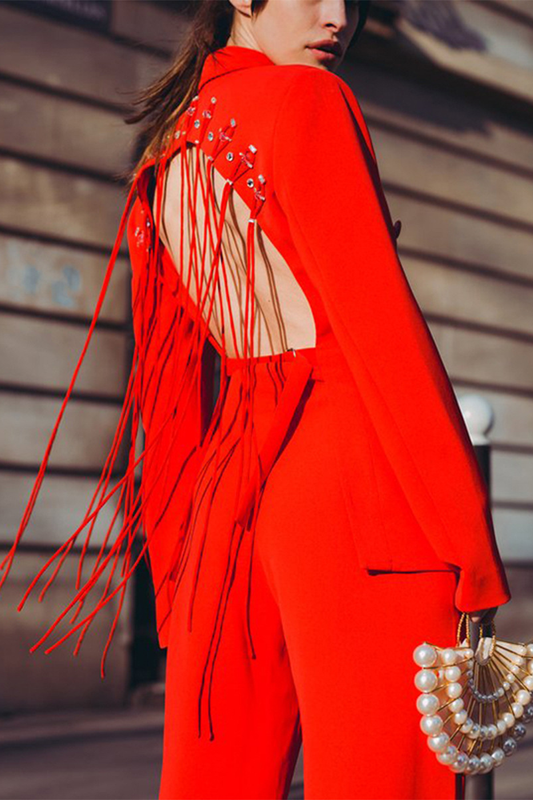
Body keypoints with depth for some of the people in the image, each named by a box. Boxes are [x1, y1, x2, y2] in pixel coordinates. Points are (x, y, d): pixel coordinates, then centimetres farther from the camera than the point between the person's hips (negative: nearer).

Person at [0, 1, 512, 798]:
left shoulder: (166, 159, 20)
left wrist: (176, 571, 22)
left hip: (230, 479, 8)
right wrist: (468, 543, -12)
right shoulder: (305, 96, -2)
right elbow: (378, 319, -11)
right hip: (344, 469, -8)